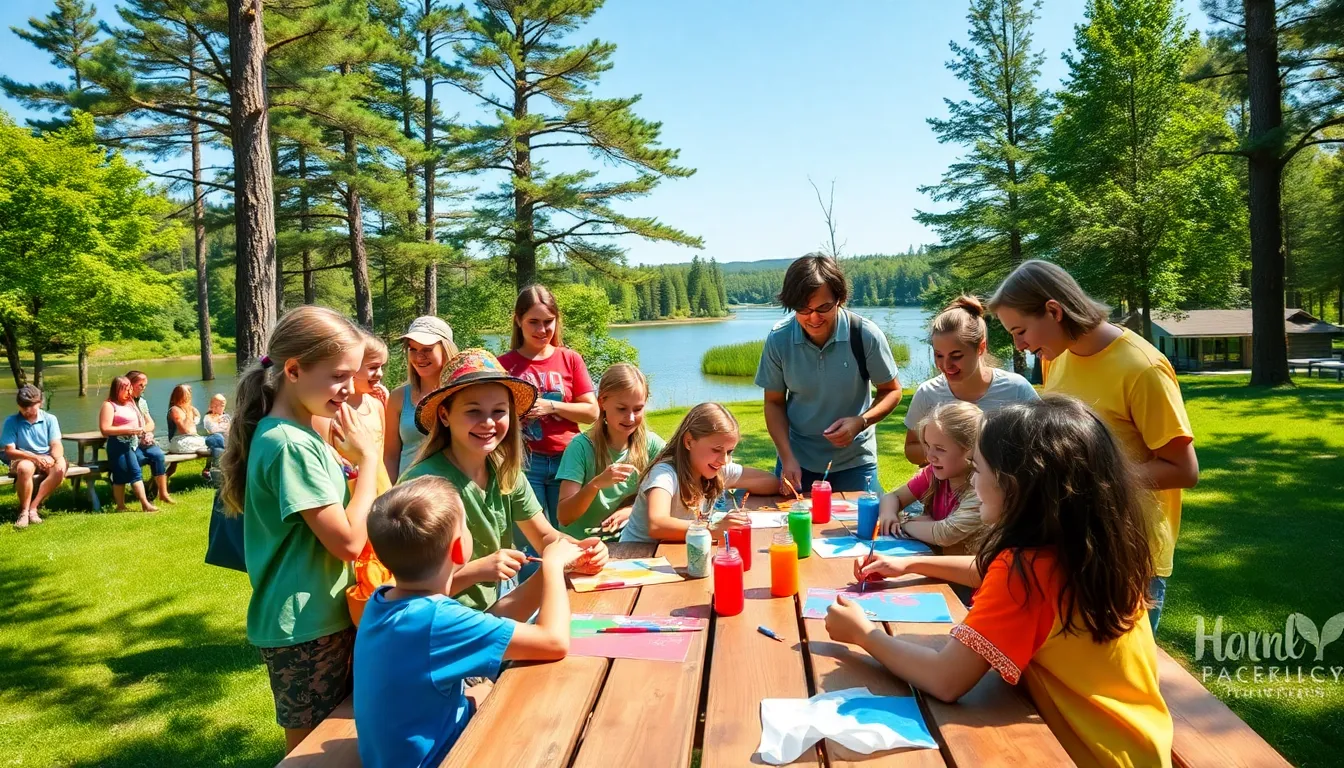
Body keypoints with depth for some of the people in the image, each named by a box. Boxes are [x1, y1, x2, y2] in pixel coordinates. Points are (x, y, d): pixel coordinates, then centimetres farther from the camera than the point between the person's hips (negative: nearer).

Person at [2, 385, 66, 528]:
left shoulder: (50, 419, 3)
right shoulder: (11, 421, -3)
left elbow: (56, 445, -4)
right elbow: (9, 451, -8)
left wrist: (58, 459, -27)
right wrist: (34, 457, -23)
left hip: (46, 459, 2)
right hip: (22, 459, -2)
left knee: (60, 467, -32)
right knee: (25, 467, -38)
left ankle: (33, 507, -23)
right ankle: (24, 511, -22)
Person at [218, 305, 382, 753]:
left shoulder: (300, 434, 8)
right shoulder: (289, 445, -22)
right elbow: (348, 541, -23)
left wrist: (354, 463, 3)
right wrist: (368, 458, -17)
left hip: (320, 619, 9)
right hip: (304, 629, -9)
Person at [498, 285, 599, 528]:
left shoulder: (570, 359, 5)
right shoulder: (504, 364, 2)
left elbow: (592, 412, 1)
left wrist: (551, 406, -11)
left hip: (567, 459, 2)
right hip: (524, 462, -1)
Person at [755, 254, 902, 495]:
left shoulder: (865, 335, -16)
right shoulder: (778, 340, -12)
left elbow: (892, 391, -3)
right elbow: (774, 403, -1)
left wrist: (860, 422, -21)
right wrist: (787, 458, -12)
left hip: (854, 463, -1)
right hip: (798, 460, 1)